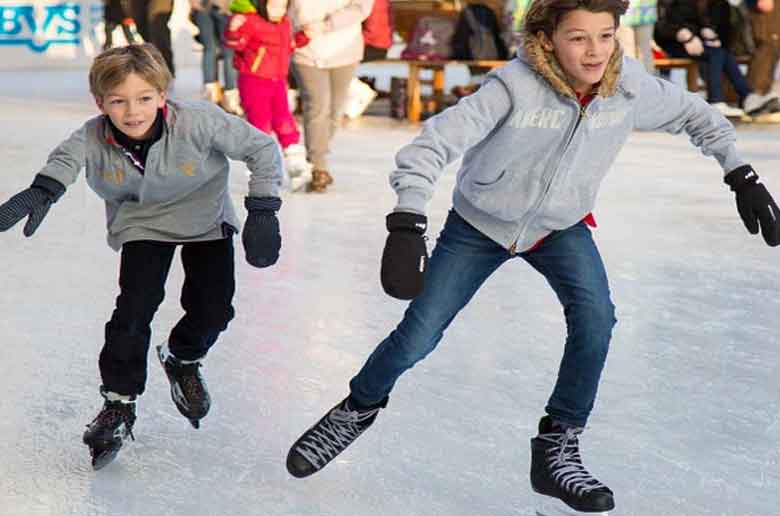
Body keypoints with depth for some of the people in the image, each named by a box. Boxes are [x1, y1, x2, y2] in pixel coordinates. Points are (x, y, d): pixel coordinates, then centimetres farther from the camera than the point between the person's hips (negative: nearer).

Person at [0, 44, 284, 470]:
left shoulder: (199, 122, -33)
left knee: (213, 310, -6)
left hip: (205, 219, 0)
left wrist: (262, 212, -28)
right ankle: (118, 403, 3)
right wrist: (41, 192, -42)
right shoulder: (94, 139, -29)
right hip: (142, 223, 0)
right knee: (135, 306, -15)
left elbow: (262, 148, -26)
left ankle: (182, 359, 29)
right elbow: (65, 158, -18)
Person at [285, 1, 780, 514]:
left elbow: (695, 114, -1)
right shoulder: (515, 87, -34)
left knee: (595, 316, -22)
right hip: (479, 224, -3)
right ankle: (360, 408, 31)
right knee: (416, 339, -1)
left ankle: (557, 449, -3)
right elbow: (435, 143, -39)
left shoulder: (630, 85, -21)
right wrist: (408, 225, -51)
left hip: (560, 226, 3)